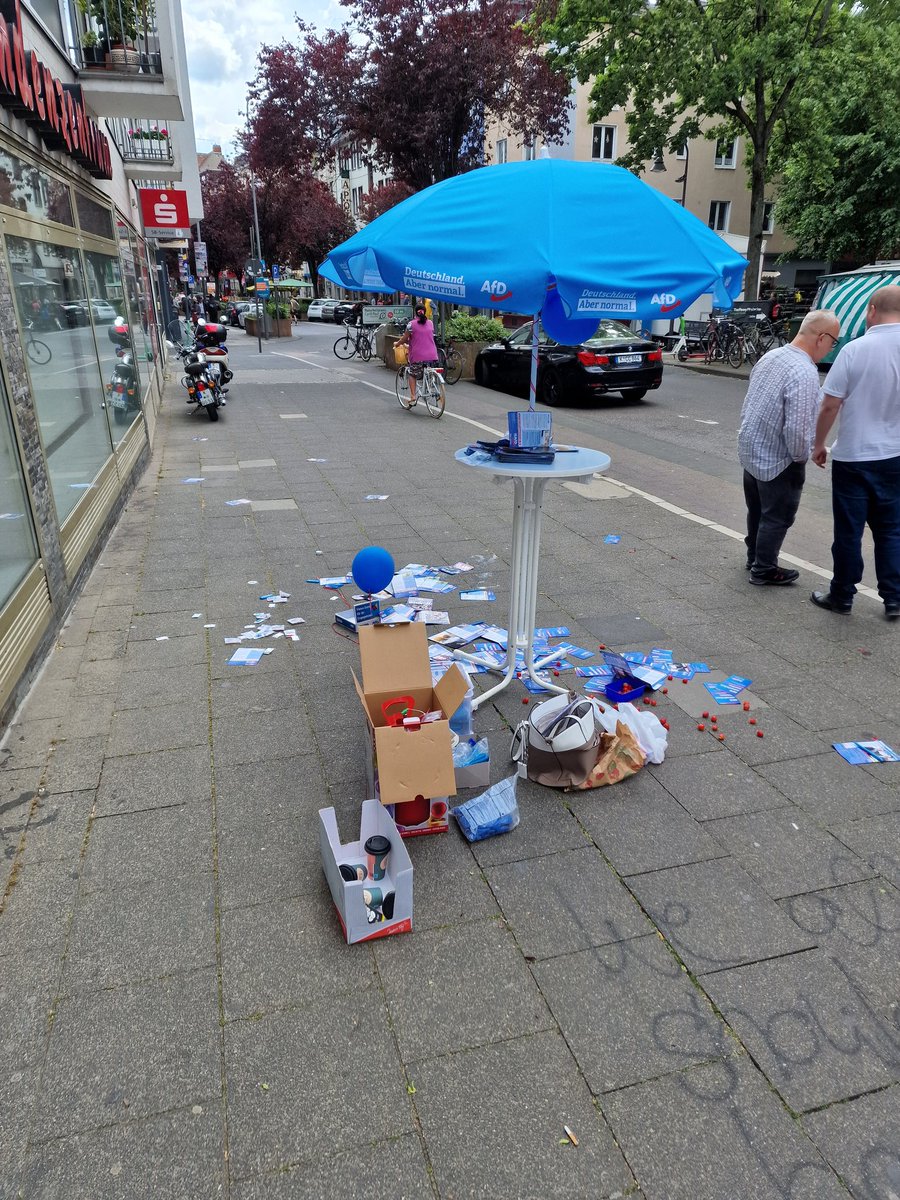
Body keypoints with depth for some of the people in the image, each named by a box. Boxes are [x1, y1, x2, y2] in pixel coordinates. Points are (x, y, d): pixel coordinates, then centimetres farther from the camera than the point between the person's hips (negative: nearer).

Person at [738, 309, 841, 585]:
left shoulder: (771, 356, 2)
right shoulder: (805, 373, -26)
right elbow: (797, 428, -29)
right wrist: (801, 457, -10)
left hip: (750, 449, 9)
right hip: (778, 459, -8)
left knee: (757, 510, 23)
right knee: (777, 517, 8)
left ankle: (754, 557, 39)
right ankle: (764, 570, 20)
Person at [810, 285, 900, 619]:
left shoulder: (855, 349, -14)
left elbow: (830, 406, -12)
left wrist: (818, 444, 2)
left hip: (853, 456, -4)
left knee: (849, 531, 6)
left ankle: (842, 597, 16)